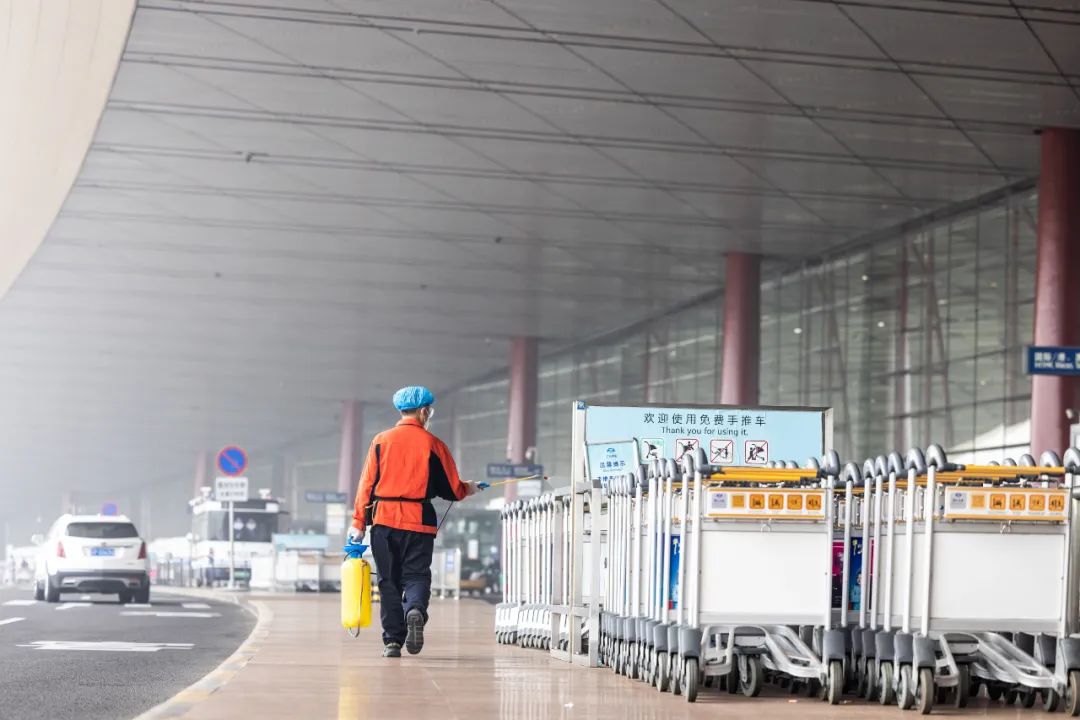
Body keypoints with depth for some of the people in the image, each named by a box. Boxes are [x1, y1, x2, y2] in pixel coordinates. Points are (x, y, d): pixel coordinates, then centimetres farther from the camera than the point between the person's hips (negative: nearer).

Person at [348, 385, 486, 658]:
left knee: (388, 580, 8)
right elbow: (452, 489, 6)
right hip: (419, 521, -1)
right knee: (416, 575, 4)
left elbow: (367, 484, 2)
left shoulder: (381, 440, 4)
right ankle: (415, 610, -28)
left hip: (384, 518, 1)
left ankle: (392, 641, 5)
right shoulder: (433, 444, 1)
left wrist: (358, 522, 5)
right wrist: (469, 489, 28)